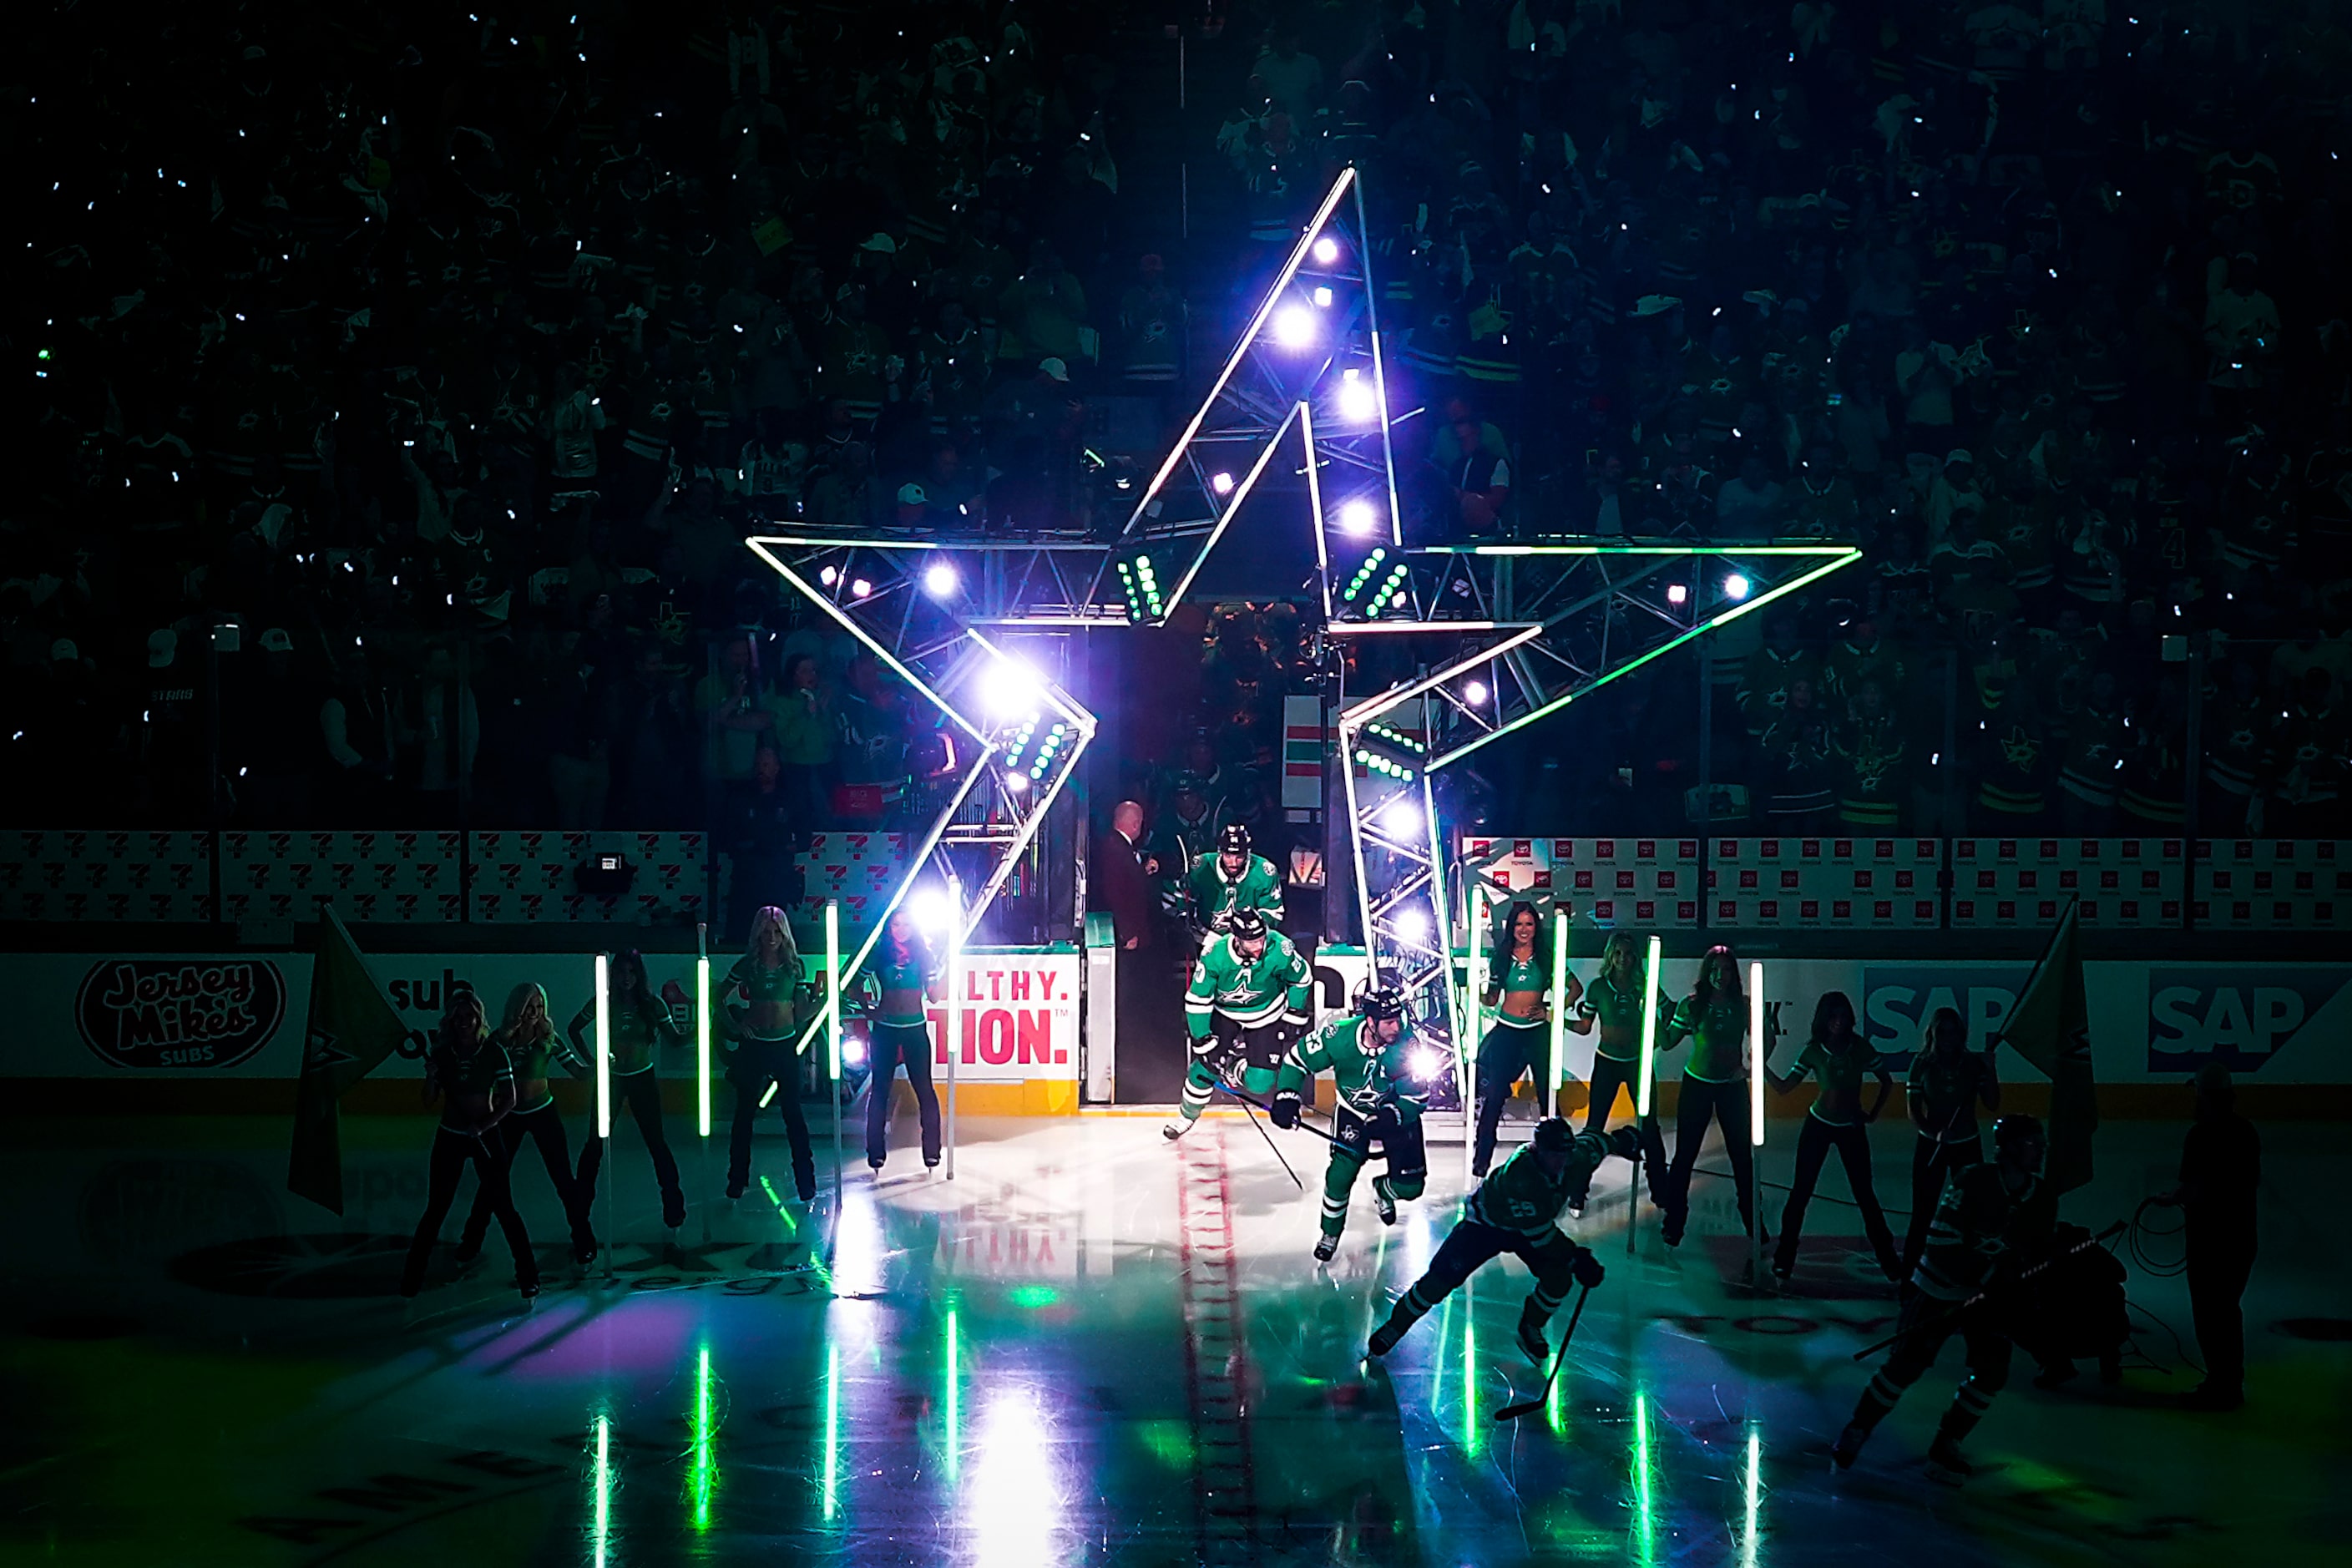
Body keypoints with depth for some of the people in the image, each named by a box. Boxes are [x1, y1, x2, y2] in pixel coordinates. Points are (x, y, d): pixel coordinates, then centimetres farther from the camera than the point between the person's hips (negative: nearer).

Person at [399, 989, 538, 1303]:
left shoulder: (494, 1052, -6)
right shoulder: (441, 1053, -1)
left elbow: (509, 1099, -6)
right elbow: (429, 1100, 1)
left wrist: (485, 1125, -19)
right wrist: (431, 1074, -18)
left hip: (484, 1137, -2)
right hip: (450, 1137, 2)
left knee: (504, 1208, -2)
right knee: (435, 1210, 5)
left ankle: (529, 1279, 4)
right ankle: (411, 1280, 13)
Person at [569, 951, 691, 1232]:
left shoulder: (653, 1005, -9)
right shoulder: (602, 1003, -8)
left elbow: (674, 1039, -10)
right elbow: (574, 1029, 5)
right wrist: (589, 1060, -2)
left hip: (643, 1079, -1)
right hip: (610, 1078, 1)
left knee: (655, 1140, 0)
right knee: (596, 1141, 5)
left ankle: (673, 1203, 9)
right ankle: (581, 1201, 20)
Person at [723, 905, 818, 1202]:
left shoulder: (793, 964, 2)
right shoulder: (748, 965, 0)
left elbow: (800, 1007, 8)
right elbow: (718, 998, 7)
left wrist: (801, 1041, 3)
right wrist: (733, 1026, -3)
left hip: (786, 1044, 0)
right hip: (754, 1044, 0)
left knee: (793, 1112, 1)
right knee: (745, 1112, 6)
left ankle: (805, 1180, 7)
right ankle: (737, 1180, 16)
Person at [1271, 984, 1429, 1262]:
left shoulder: (1407, 1045, -28)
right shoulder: (1338, 1036, -29)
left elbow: (1419, 1096, -20)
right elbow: (1297, 1059, -13)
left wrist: (1391, 1116, -37)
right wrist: (1287, 1097, -25)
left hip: (1397, 1114, 1)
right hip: (1352, 1111, 0)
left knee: (1409, 1187, -3)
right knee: (1341, 1173, -17)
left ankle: (1383, 1191, 36)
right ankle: (1330, 1234, 10)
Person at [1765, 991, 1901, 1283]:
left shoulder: (1860, 1048, -9)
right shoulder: (1813, 1051, -9)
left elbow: (1886, 1081, 4)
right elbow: (1784, 1087, -11)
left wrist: (1872, 1114, 0)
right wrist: (1763, 1065, -24)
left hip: (1851, 1128, 0)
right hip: (1818, 1126, 0)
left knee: (1864, 1193, 3)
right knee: (1800, 1191, -1)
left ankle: (1888, 1259, 16)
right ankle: (1784, 1258, 7)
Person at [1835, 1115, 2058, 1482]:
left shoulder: (2043, 1198, -6)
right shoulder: (1971, 1182, -24)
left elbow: (2037, 1253, 5)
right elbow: (1942, 1248, -26)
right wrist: (1989, 1273, -31)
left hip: (1991, 1294, 5)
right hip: (1938, 1290, -5)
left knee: (1992, 1372, -7)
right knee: (1905, 1366, -6)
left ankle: (1944, 1450, 11)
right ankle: (1855, 1433, 14)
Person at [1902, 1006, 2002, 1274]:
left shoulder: (1974, 1063, -3)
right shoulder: (1922, 1064, -5)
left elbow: (1993, 1104, -5)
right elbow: (1913, 1110, -7)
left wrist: (1990, 1070, -16)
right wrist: (1935, 1132, -23)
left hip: (1968, 1146, 1)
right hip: (1930, 1145, -1)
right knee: (1922, 1213, 0)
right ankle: (1908, 1273, 5)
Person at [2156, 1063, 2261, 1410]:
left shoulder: (2201, 1137, -20)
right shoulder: (2247, 1132, 3)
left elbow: (2193, 1191, -21)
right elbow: (2255, 1182, 13)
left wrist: (2171, 1199, -1)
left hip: (2210, 1238, -8)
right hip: (2242, 1235, 8)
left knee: (2209, 1312, 4)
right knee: (2227, 1309, 19)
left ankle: (2220, 1388, 9)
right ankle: (2231, 1384, 27)